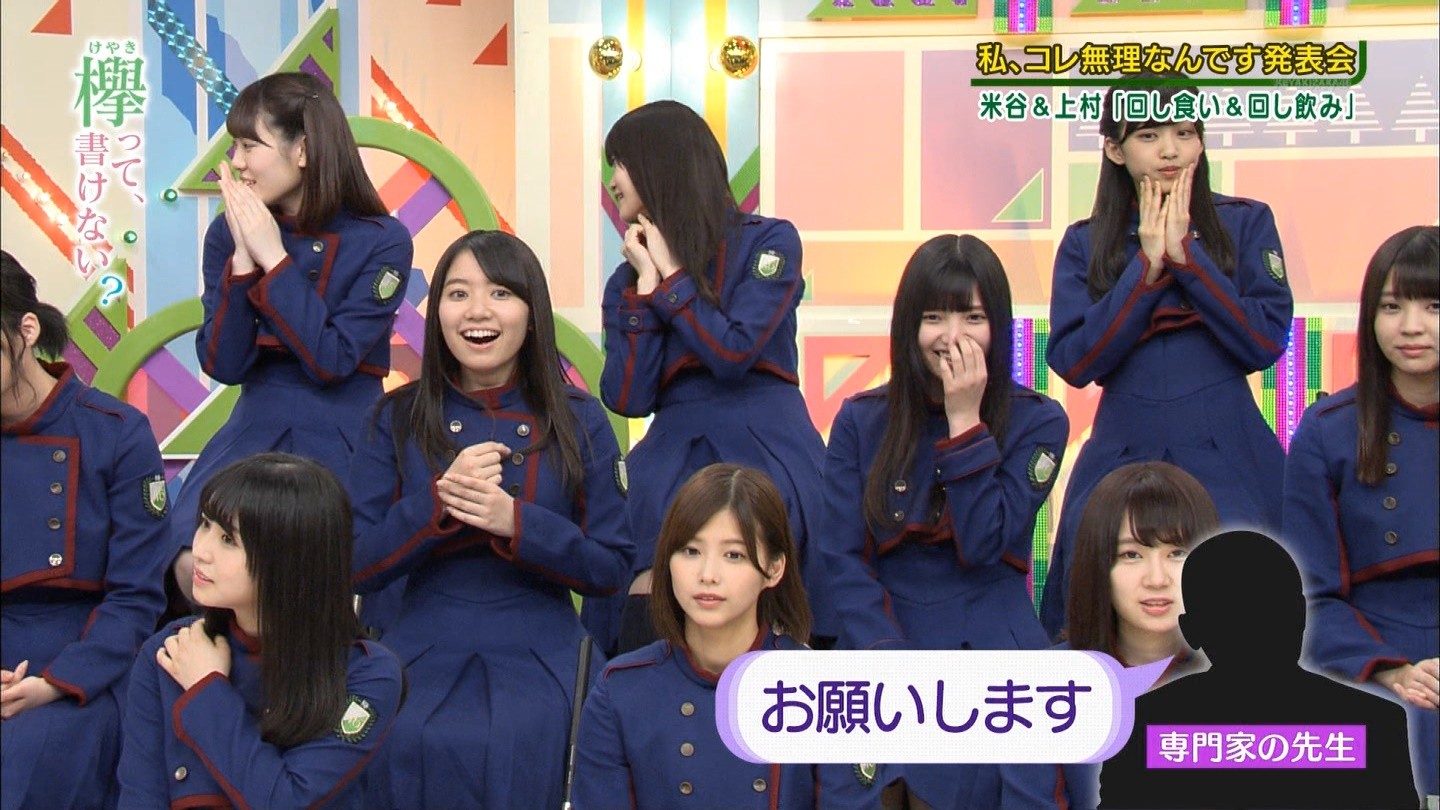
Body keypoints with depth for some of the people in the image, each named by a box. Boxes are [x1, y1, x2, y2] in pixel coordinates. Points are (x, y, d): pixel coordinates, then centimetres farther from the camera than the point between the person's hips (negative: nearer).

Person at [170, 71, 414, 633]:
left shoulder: (381, 241, -7)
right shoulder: (228, 233, 2)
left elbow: (331, 361, -15)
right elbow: (222, 365, -4)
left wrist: (273, 258, -15)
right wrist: (242, 258, -13)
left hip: (347, 443, -2)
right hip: (254, 436, 2)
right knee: (196, 568, -24)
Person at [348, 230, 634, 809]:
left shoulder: (577, 423, 5)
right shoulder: (399, 420, 7)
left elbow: (613, 570, 2)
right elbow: (355, 567, 1)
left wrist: (516, 523, -15)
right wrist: (438, 503, -16)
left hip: (537, 663, -1)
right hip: (424, 659, 1)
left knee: (510, 759, -32)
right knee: (415, 751, -31)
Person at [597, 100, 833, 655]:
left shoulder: (768, 243, 3)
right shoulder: (628, 280, 16)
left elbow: (733, 353, -12)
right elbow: (628, 398, 1)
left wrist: (671, 273, -1)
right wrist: (646, 281, 1)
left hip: (766, 457, -3)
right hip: (672, 463, 3)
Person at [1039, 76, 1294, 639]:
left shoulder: (1246, 224, 5)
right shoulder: (1085, 244, 8)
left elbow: (1266, 343, -7)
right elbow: (1074, 362, -4)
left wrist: (1184, 254, -10)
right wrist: (1147, 265, -8)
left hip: (1227, 465, -1)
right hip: (1123, 462, 1)